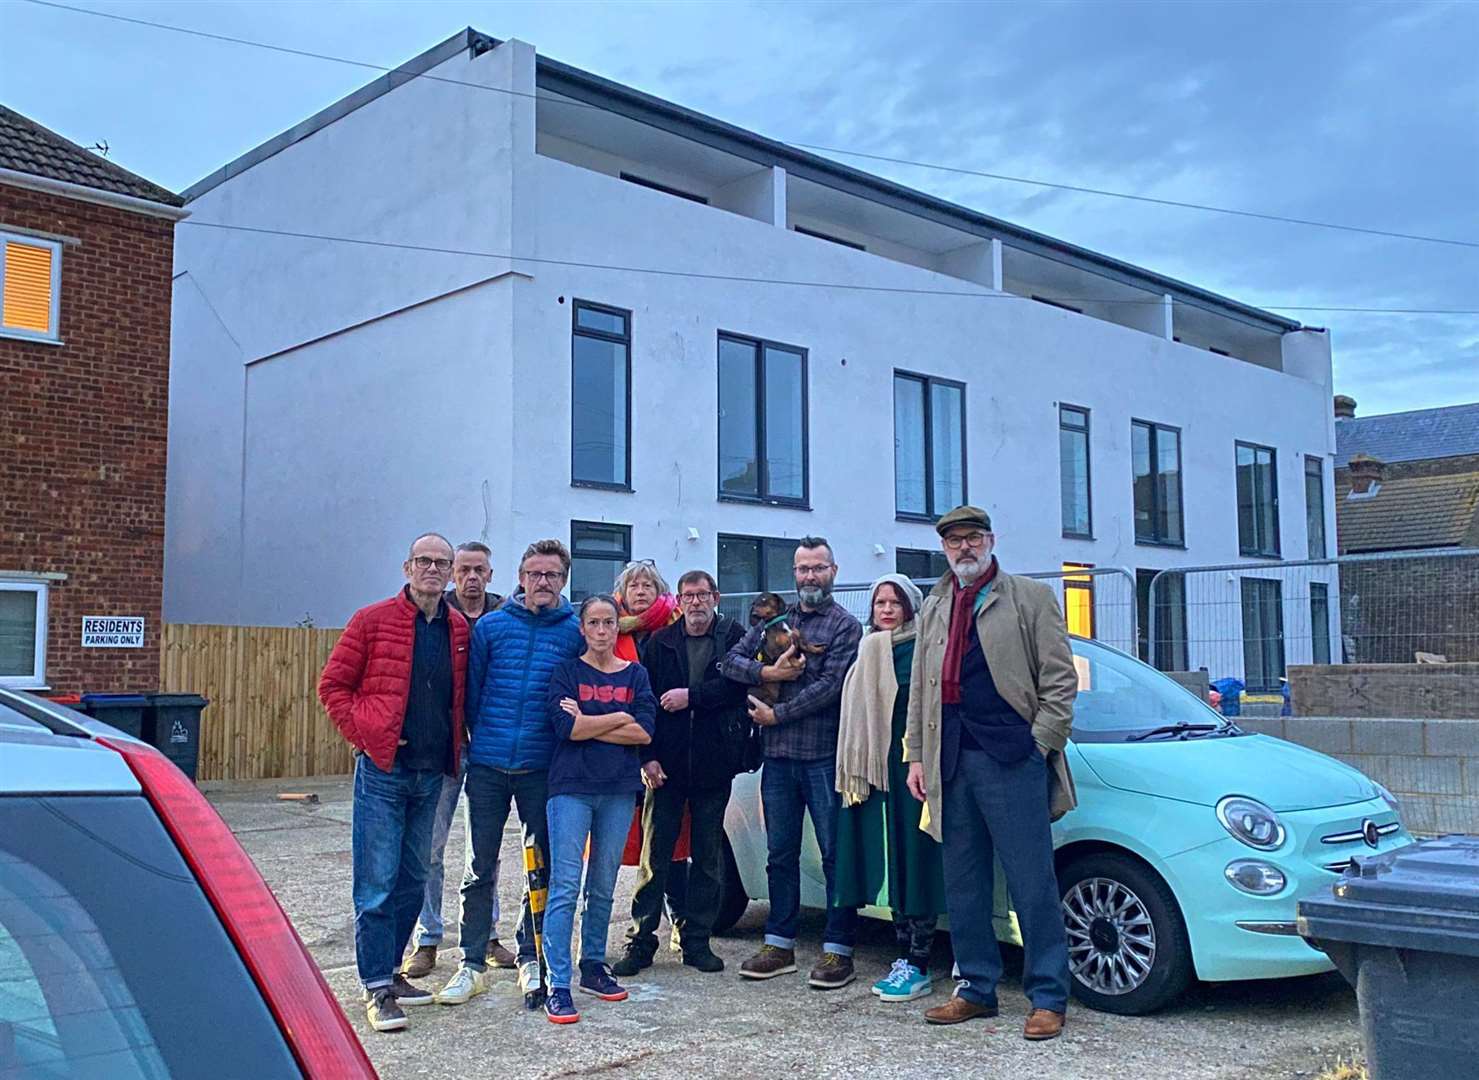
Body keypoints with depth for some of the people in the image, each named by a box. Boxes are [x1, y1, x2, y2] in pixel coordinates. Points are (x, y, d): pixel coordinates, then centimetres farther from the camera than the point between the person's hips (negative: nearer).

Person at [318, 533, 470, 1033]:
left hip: (432, 772, 5)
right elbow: (333, 685, -2)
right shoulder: (372, 621, -4)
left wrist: (457, 744, 7)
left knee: (413, 879, 13)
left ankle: (389, 969, 27)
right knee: (377, 883, -3)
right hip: (383, 771, -5)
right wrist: (363, 735, -10)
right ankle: (378, 988, 3)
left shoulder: (460, 630, 8)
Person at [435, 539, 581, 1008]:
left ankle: (530, 959, 25)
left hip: (542, 770, 0)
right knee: (481, 867, 7)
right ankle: (472, 964, 17)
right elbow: (471, 691, 5)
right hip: (487, 766, 0)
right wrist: (481, 738, 4)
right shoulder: (491, 626, 1)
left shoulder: (575, 632, 0)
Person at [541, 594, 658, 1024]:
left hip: (619, 791, 3)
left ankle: (593, 967, 26)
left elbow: (644, 732, -4)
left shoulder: (635, 674, 9)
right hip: (572, 788, -3)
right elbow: (566, 727, -13)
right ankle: (558, 986, -6)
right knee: (565, 887, -7)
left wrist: (587, 724, -8)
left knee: (603, 887, 12)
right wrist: (619, 719, -7)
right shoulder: (567, 671, 2)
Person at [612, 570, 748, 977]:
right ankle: (641, 941, 10)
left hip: (713, 765, 0)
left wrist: (692, 695, -15)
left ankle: (697, 941, 19)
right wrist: (648, 755, -7)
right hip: (666, 764, 0)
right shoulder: (660, 642, 5)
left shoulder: (735, 638, 2)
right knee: (655, 856, 3)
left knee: (708, 858, 9)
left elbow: (738, 684, -14)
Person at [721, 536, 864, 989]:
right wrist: (768, 672, -10)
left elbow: (829, 687, -12)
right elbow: (731, 662, 8)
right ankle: (779, 945, 21)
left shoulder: (845, 626, -1)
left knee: (835, 854, 1)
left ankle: (837, 950, 8)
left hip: (824, 756, -5)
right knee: (780, 854, 11)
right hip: (778, 757, 5)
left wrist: (776, 714, -10)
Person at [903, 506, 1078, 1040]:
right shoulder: (934, 608, 19)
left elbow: (1060, 679, -1)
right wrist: (916, 755, 13)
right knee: (963, 885, 10)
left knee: (1032, 885, -3)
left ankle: (1048, 997, 5)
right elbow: (919, 688, 20)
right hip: (952, 763, 5)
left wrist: (1039, 744, -9)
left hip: (1012, 759, -5)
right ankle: (976, 989, 21)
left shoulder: (1029, 597, 4)